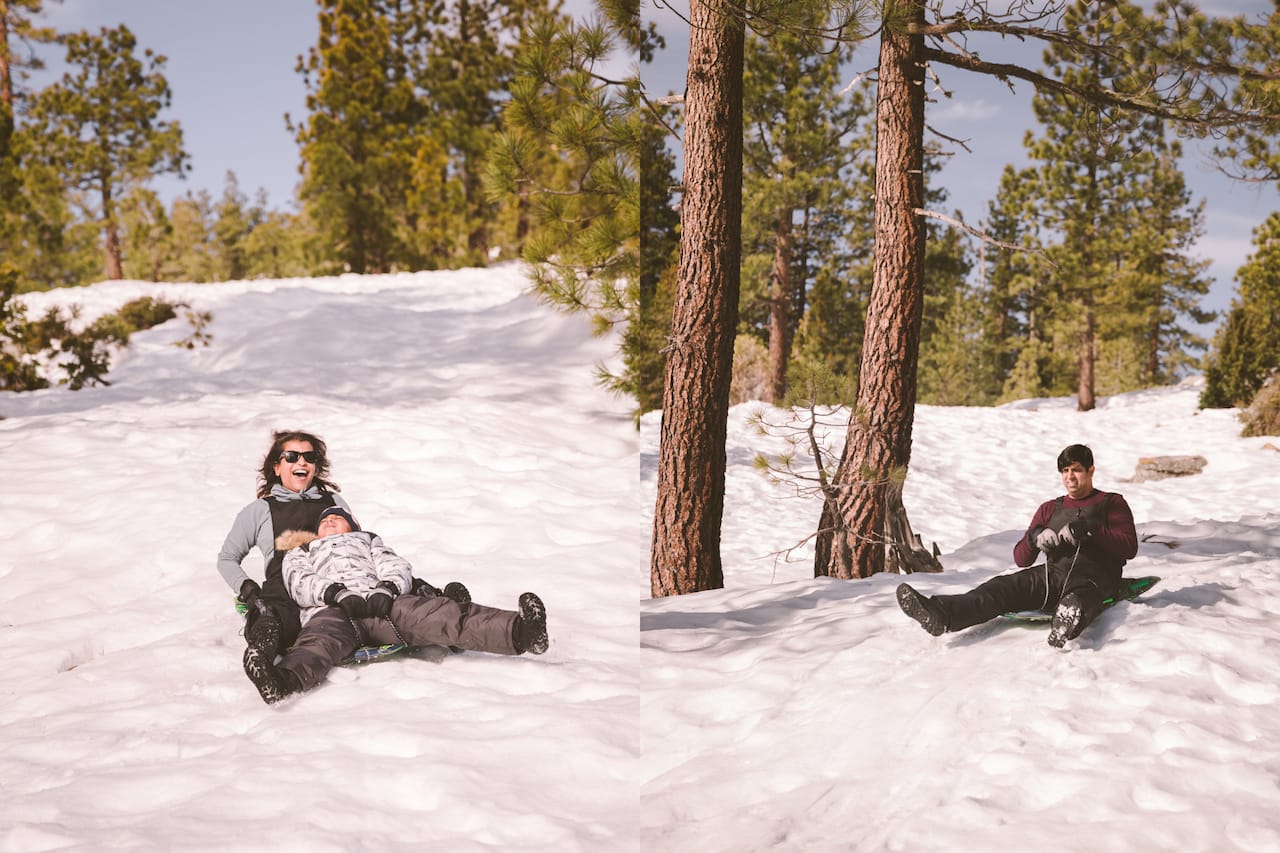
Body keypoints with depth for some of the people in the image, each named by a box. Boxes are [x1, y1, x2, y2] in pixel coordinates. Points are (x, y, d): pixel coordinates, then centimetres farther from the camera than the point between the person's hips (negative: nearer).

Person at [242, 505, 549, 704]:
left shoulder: (368, 540, 43)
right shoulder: (300, 552, 40)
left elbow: (398, 568, 22)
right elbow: (299, 582, 14)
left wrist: (387, 589, -6)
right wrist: (338, 594, -9)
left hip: (380, 603, 1)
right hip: (330, 611, -1)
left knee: (433, 615, -28)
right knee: (321, 640, -39)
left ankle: (518, 632, -53)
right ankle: (284, 679, -77)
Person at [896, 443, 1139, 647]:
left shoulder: (1112, 503, 19)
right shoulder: (1049, 509, 30)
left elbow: (1129, 547, 2)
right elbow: (1021, 558, 22)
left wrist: (1087, 530, -11)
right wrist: (1035, 537, -1)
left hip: (1092, 576, -4)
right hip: (1051, 574, 4)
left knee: (1076, 600, -42)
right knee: (1002, 587, -26)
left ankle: (1062, 631, -80)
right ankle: (941, 614, -52)